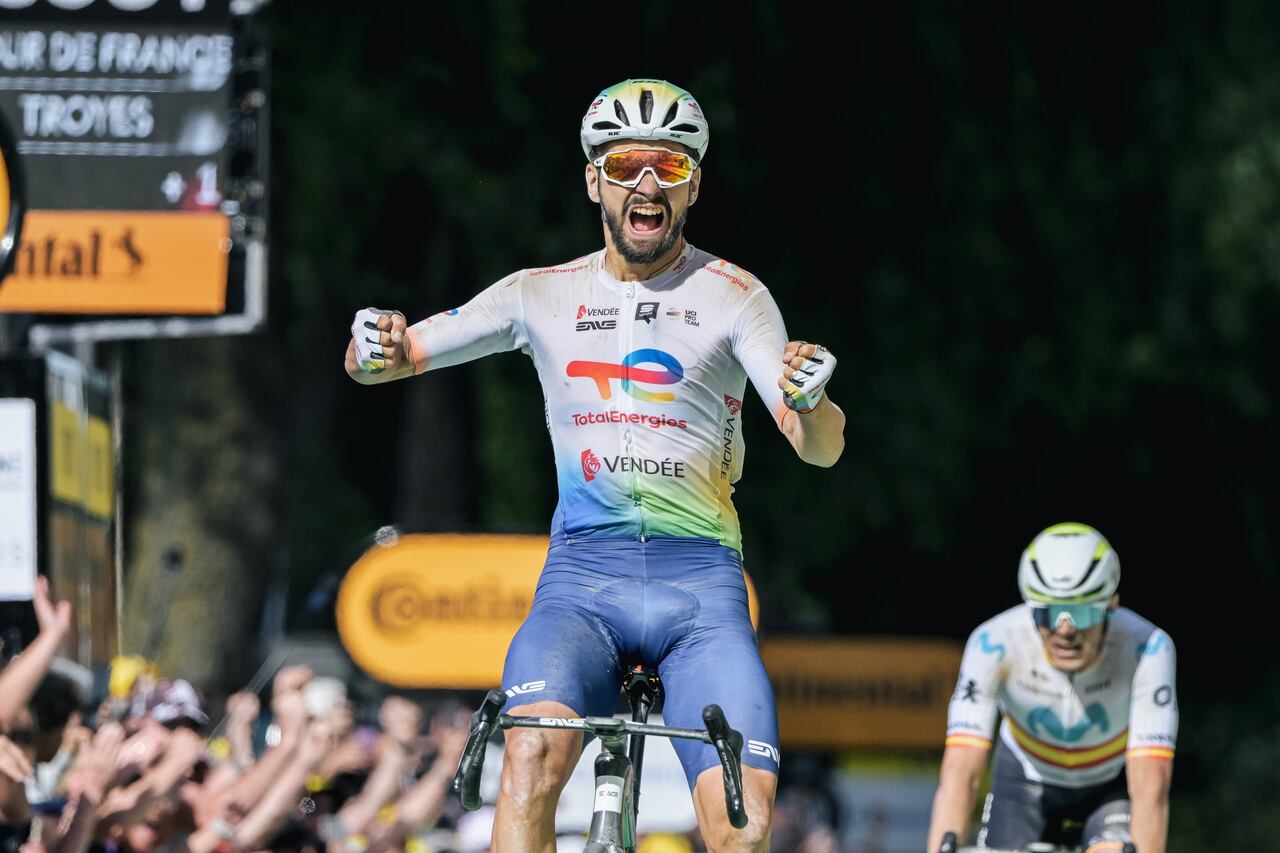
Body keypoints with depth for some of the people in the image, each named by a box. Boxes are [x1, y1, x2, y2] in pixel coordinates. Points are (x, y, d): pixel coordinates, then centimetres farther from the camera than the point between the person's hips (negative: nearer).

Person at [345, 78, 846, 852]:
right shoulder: (543, 295, 9)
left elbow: (821, 449, -7)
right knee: (534, 753, -29)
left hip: (700, 583, -1)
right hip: (584, 570, 1)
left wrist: (811, 403, -32)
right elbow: (382, 359, 10)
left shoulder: (731, 296, 2)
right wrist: (377, 346, -15)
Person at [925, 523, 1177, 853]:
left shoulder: (1147, 649, -33)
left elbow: (1150, 787, -39)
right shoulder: (994, 644, -32)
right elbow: (959, 773, -36)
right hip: (1027, 782, 1)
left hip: (1112, 786, -1)